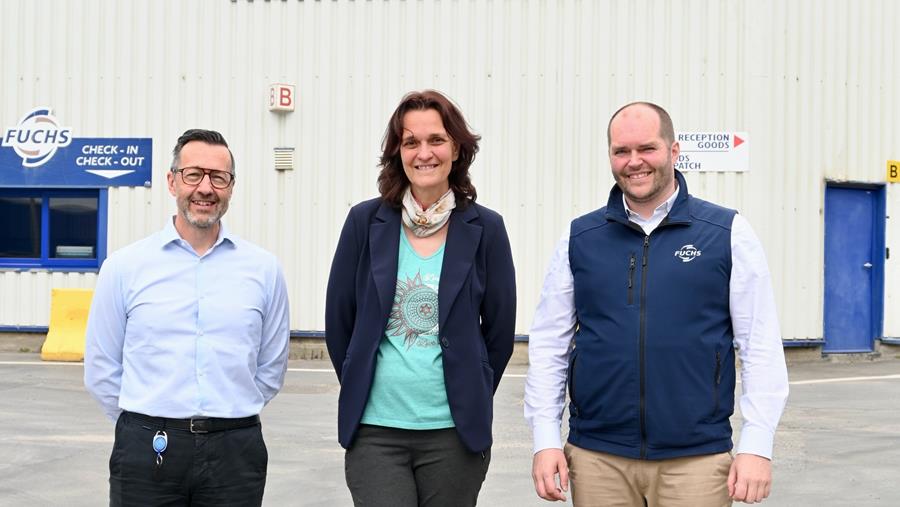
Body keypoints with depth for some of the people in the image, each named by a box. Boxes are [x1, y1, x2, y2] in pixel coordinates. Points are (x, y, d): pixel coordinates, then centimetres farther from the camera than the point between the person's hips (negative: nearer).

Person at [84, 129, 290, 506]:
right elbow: (102, 372, 5)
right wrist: (148, 426, 5)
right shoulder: (124, 267, 2)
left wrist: (226, 417, 9)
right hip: (147, 451, -1)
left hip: (235, 450, 1)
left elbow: (270, 369, 10)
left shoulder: (264, 269, 4)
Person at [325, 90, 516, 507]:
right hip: (374, 429, 0)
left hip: (454, 431, 0)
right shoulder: (365, 221, 1)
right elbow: (338, 319, 8)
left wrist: (470, 399, 10)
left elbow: (500, 329, 6)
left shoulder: (484, 229, 0)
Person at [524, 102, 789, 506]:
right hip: (596, 457, 2)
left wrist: (757, 445, -6)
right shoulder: (579, 239, 6)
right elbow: (549, 344, 7)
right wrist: (545, 439, 0)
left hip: (697, 458, -1)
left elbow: (761, 346, -1)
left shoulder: (729, 234, 0)